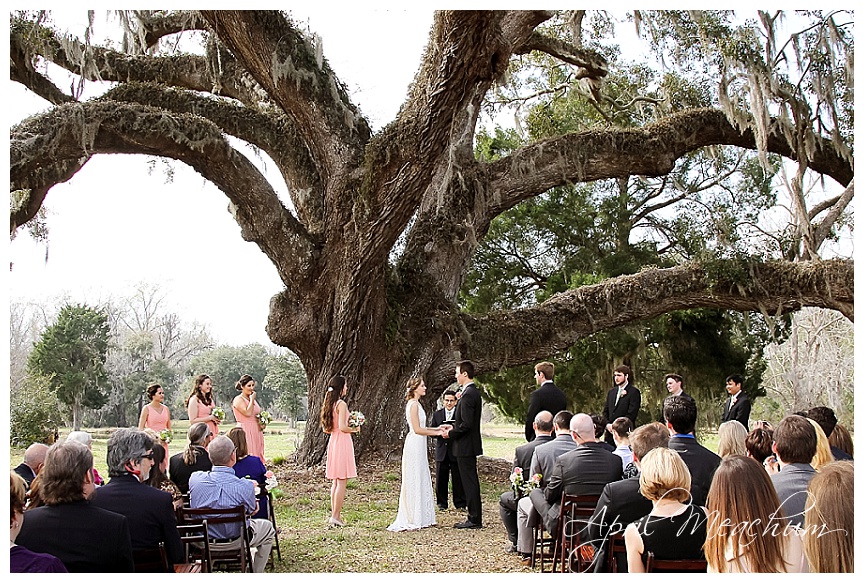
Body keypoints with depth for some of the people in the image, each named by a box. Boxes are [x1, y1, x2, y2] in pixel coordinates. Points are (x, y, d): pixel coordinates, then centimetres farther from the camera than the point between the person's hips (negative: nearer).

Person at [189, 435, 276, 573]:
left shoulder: (195, 478, -18)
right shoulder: (245, 486, -29)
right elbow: (251, 510, -8)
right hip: (234, 542, -4)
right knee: (268, 527, 25)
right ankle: (256, 573, 31)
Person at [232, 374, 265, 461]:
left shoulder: (252, 399, 16)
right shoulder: (238, 400, -7)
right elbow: (248, 413, -21)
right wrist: (252, 399, -10)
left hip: (256, 432, 8)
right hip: (245, 433, -8)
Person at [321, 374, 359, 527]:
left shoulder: (329, 404, 11)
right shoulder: (341, 404, -13)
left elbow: (326, 429, 15)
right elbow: (342, 427, -20)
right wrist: (355, 429, -3)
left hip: (333, 442, 9)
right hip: (342, 441, -9)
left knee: (335, 482, 14)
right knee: (342, 482, -4)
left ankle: (334, 514, 17)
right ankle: (336, 516, -4)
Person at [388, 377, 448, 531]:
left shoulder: (415, 404, 16)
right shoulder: (413, 404, -14)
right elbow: (417, 430, -18)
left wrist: (437, 428, 14)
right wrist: (437, 433, -11)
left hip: (418, 446, 10)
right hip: (415, 445, -10)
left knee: (421, 481, 12)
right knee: (414, 481, -4)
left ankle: (420, 518, 18)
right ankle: (412, 519, 2)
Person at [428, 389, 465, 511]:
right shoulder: (437, 414, 11)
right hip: (441, 451, 3)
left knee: (458, 479, 2)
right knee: (441, 479, 6)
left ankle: (460, 503, 13)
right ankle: (442, 503, 17)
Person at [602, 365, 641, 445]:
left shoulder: (634, 392, -4)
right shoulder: (612, 392, 18)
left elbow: (631, 414, -11)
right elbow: (605, 411, 18)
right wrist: (607, 424, -1)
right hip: (610, 433, 6)